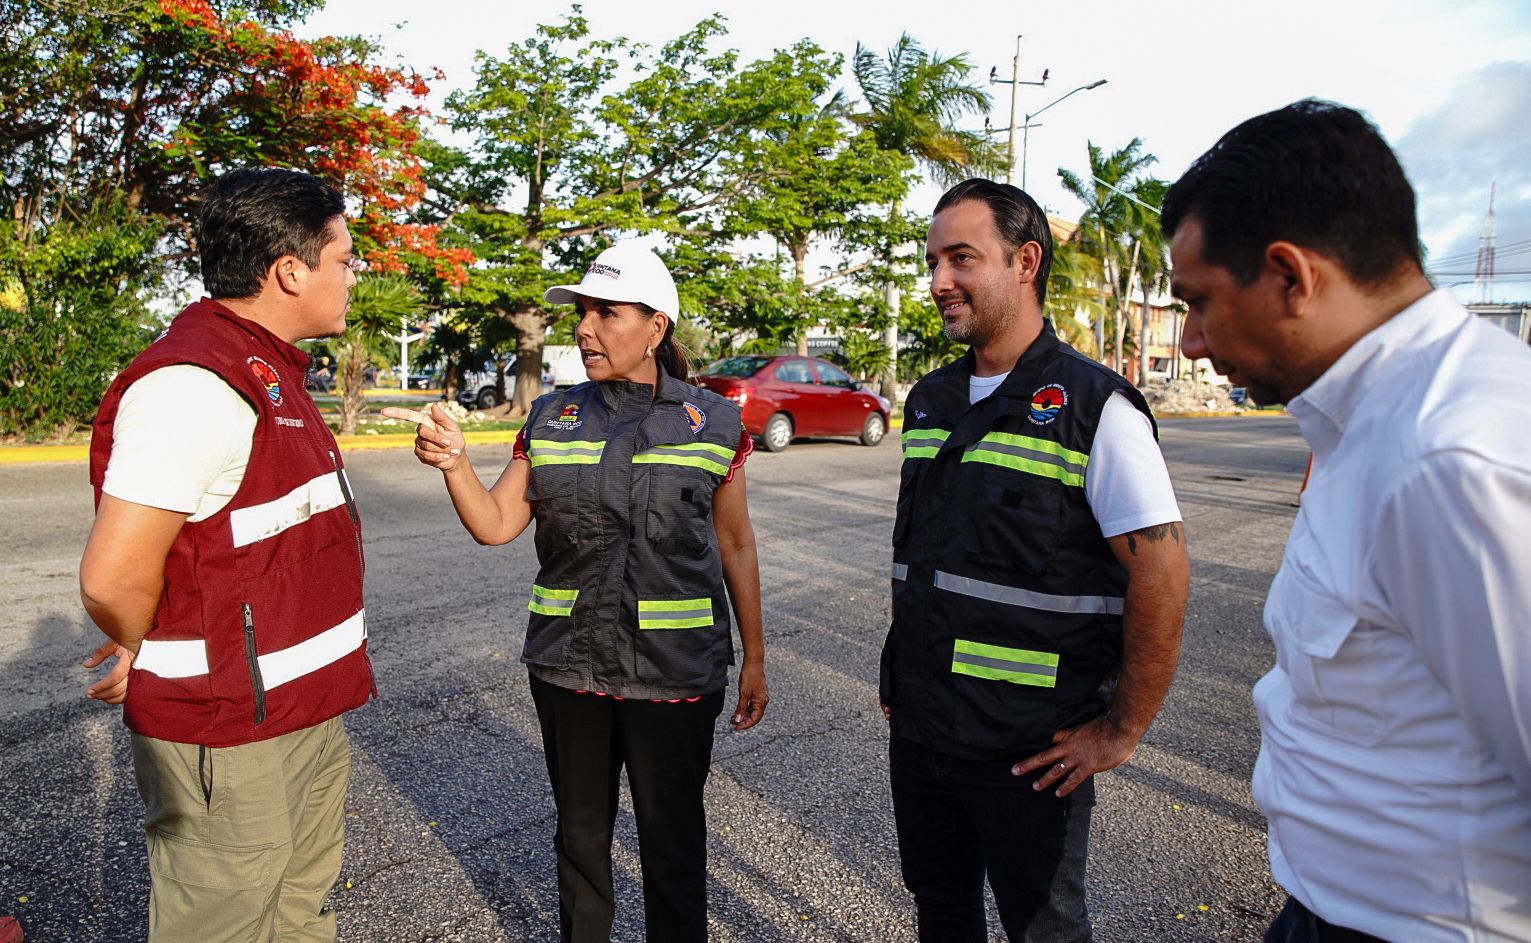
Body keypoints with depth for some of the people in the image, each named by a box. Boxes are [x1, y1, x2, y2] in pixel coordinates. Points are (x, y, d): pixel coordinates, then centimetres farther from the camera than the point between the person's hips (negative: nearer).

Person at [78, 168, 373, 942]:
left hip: (305, 715, 9)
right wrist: (146, 663, -6)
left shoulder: (269, 372, 12)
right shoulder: (196, 384, -22)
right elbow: (113, 579, -23)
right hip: (229, 737, -9)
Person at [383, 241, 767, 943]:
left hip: (676, 670, -3)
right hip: (568, 666, 3)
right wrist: (454, 463, -20)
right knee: (580, 831, 20)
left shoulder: (713, 424, -4)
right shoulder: (552, 419, 3)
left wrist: (755, 660, 4)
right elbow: (496, 524, -1)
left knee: (673, 840, 11)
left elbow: (736, 547, 2)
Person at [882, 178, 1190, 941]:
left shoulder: (1094, 406, -14)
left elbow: (1161, 575, -17)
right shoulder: (928, 401, 7)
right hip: (918, 728, 6)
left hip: (1030, 749, -6)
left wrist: (1122, 731, -13)